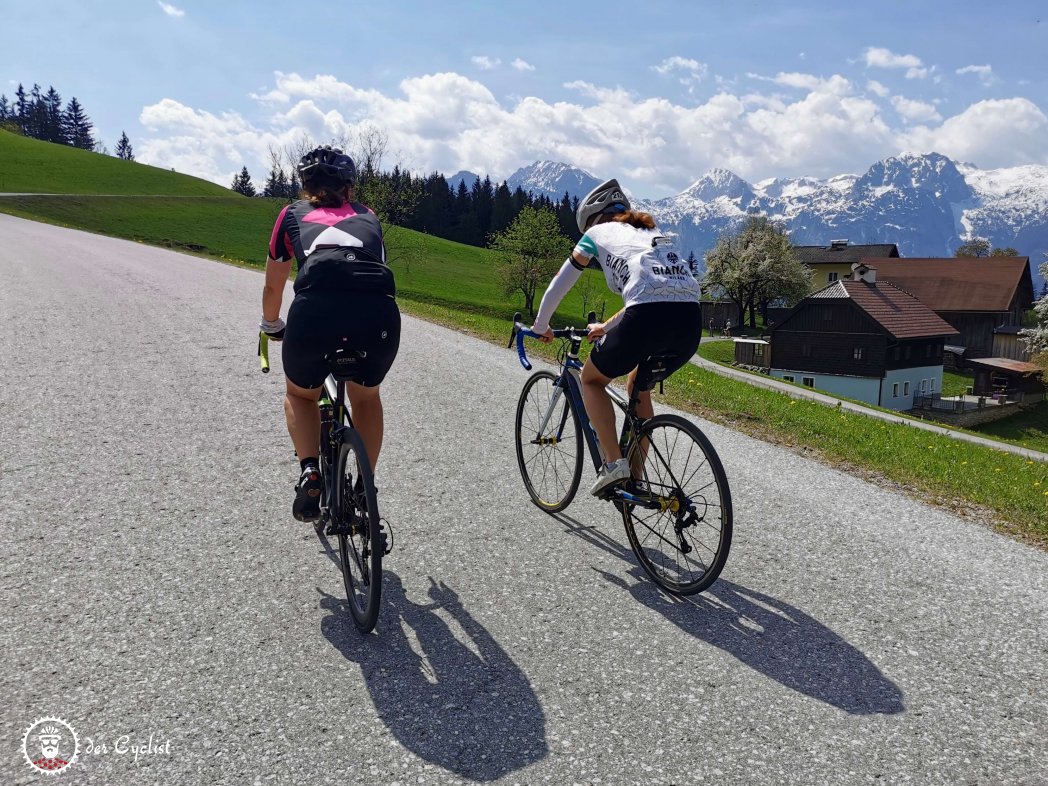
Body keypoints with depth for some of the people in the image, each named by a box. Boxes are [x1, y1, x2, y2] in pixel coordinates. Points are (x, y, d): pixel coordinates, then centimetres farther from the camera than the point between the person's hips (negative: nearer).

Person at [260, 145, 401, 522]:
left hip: (315, 310, -1)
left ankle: (310, 471, 8)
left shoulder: (293, 214, 28)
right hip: (379, 313, 2)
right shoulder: (367, 217, 31)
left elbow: (273, 287, 36)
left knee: (300, 394, 30)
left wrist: (271, 326, 54)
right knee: (366, 396, 31)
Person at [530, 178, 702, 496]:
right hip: (690, 322, 6)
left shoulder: (598, 233, 20)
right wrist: (608, 327, 54)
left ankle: (613, 462, 5)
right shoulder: (651, 234, 36)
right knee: (638, 384, 31)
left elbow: (559, 284, 25)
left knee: (591, 379, 20)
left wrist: (541, 326, 40)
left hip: (648, 319, -6)